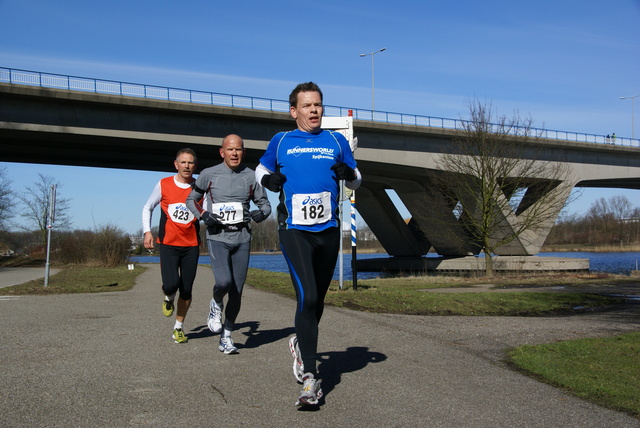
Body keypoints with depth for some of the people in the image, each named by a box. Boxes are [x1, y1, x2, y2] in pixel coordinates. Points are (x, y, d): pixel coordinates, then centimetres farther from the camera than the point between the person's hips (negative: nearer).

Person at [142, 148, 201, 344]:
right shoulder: (163, 185, 1)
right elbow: (147, 208, 13)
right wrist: (147, 231, 1)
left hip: (191, 245, 1)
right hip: (168, 244, -1)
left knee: (186, 290, 4)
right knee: (171, 284, -19)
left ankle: (179, 328, 22)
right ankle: (169, 298, 19)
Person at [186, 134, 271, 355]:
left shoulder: (251, 176, 4)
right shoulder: (209, 175, 0)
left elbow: (264, 202, 13)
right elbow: (191, 199, 11)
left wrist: (261, 213, -11)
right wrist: (203, 215, -9)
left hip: (242, 238, 2)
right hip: (217, 237, -2)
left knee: (237, 291, 5)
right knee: (224, 281, -23)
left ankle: (227, 337, 21)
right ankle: (216, 304, 13)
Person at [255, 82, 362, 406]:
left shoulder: (336, 141, 11)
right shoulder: (281, 142, 8)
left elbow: (356, 180, 17)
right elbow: (261, 169, 21)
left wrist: (348, 174, -7)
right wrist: (268, 179, -2)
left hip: (328, 231, 3)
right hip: (294, 230, -3)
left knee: (318, 300, 14)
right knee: (308, 297, -17)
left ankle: (300, 343, 43)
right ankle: (310, 378, -13)